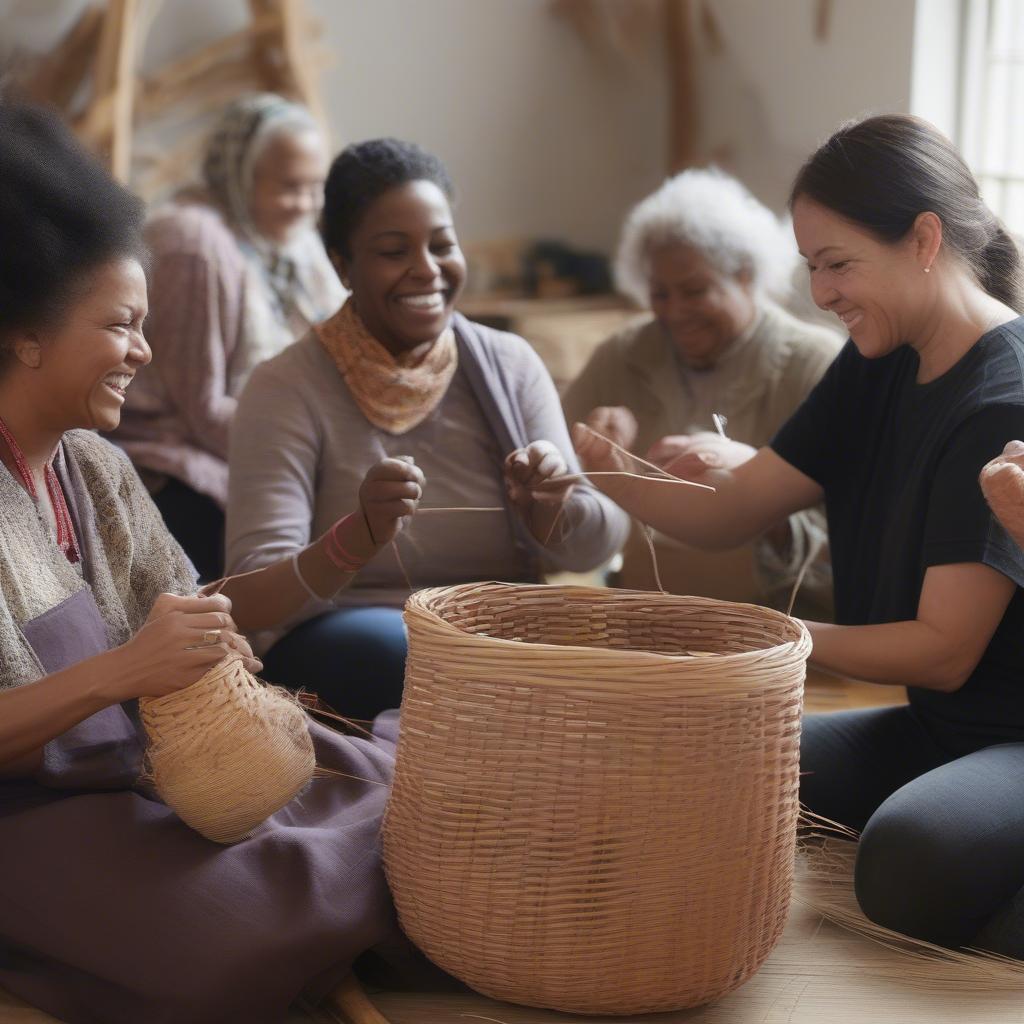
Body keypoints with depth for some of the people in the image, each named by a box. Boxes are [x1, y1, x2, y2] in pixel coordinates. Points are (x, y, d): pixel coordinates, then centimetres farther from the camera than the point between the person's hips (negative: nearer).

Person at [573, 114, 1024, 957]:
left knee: (912, 851, -36)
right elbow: (727, 512, 1)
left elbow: (945, 648, -20)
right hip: (934, 727, 8)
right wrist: (604, 467, -16)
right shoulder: (878, 372, 6)